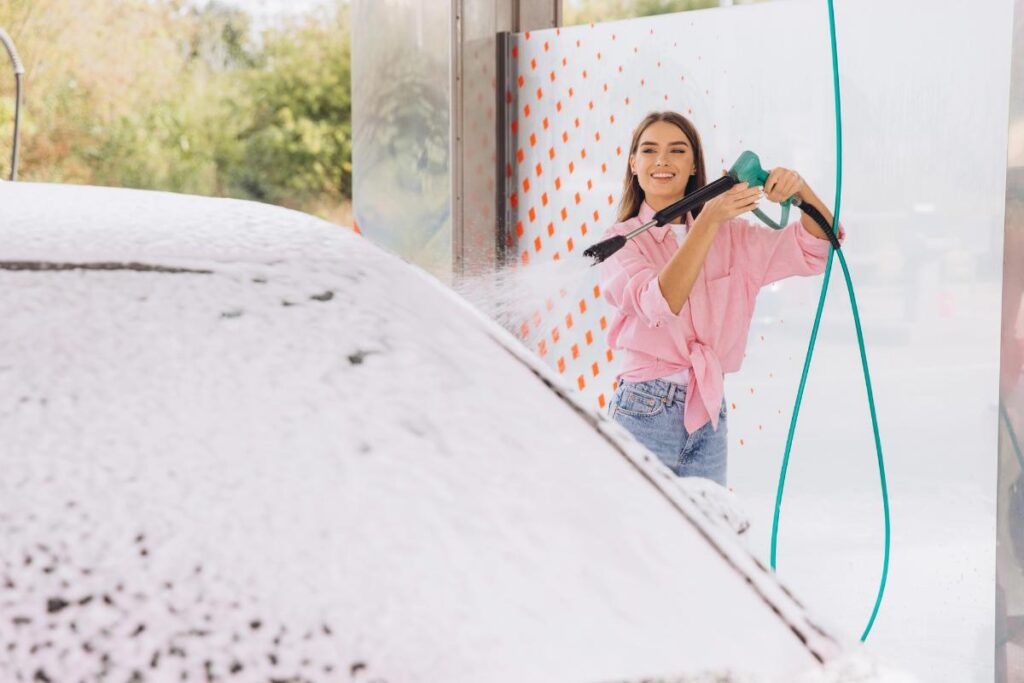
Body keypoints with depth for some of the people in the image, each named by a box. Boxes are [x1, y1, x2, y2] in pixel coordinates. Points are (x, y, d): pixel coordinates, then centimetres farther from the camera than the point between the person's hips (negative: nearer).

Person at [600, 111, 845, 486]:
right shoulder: (620, 240, -3)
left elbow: (817, 248, 5)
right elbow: (661, 304, -21)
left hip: (710, 417, 4)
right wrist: (709, 219, -26)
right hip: (644, 414, -4)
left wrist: (800, 187, -14)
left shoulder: (729, 235, 8)